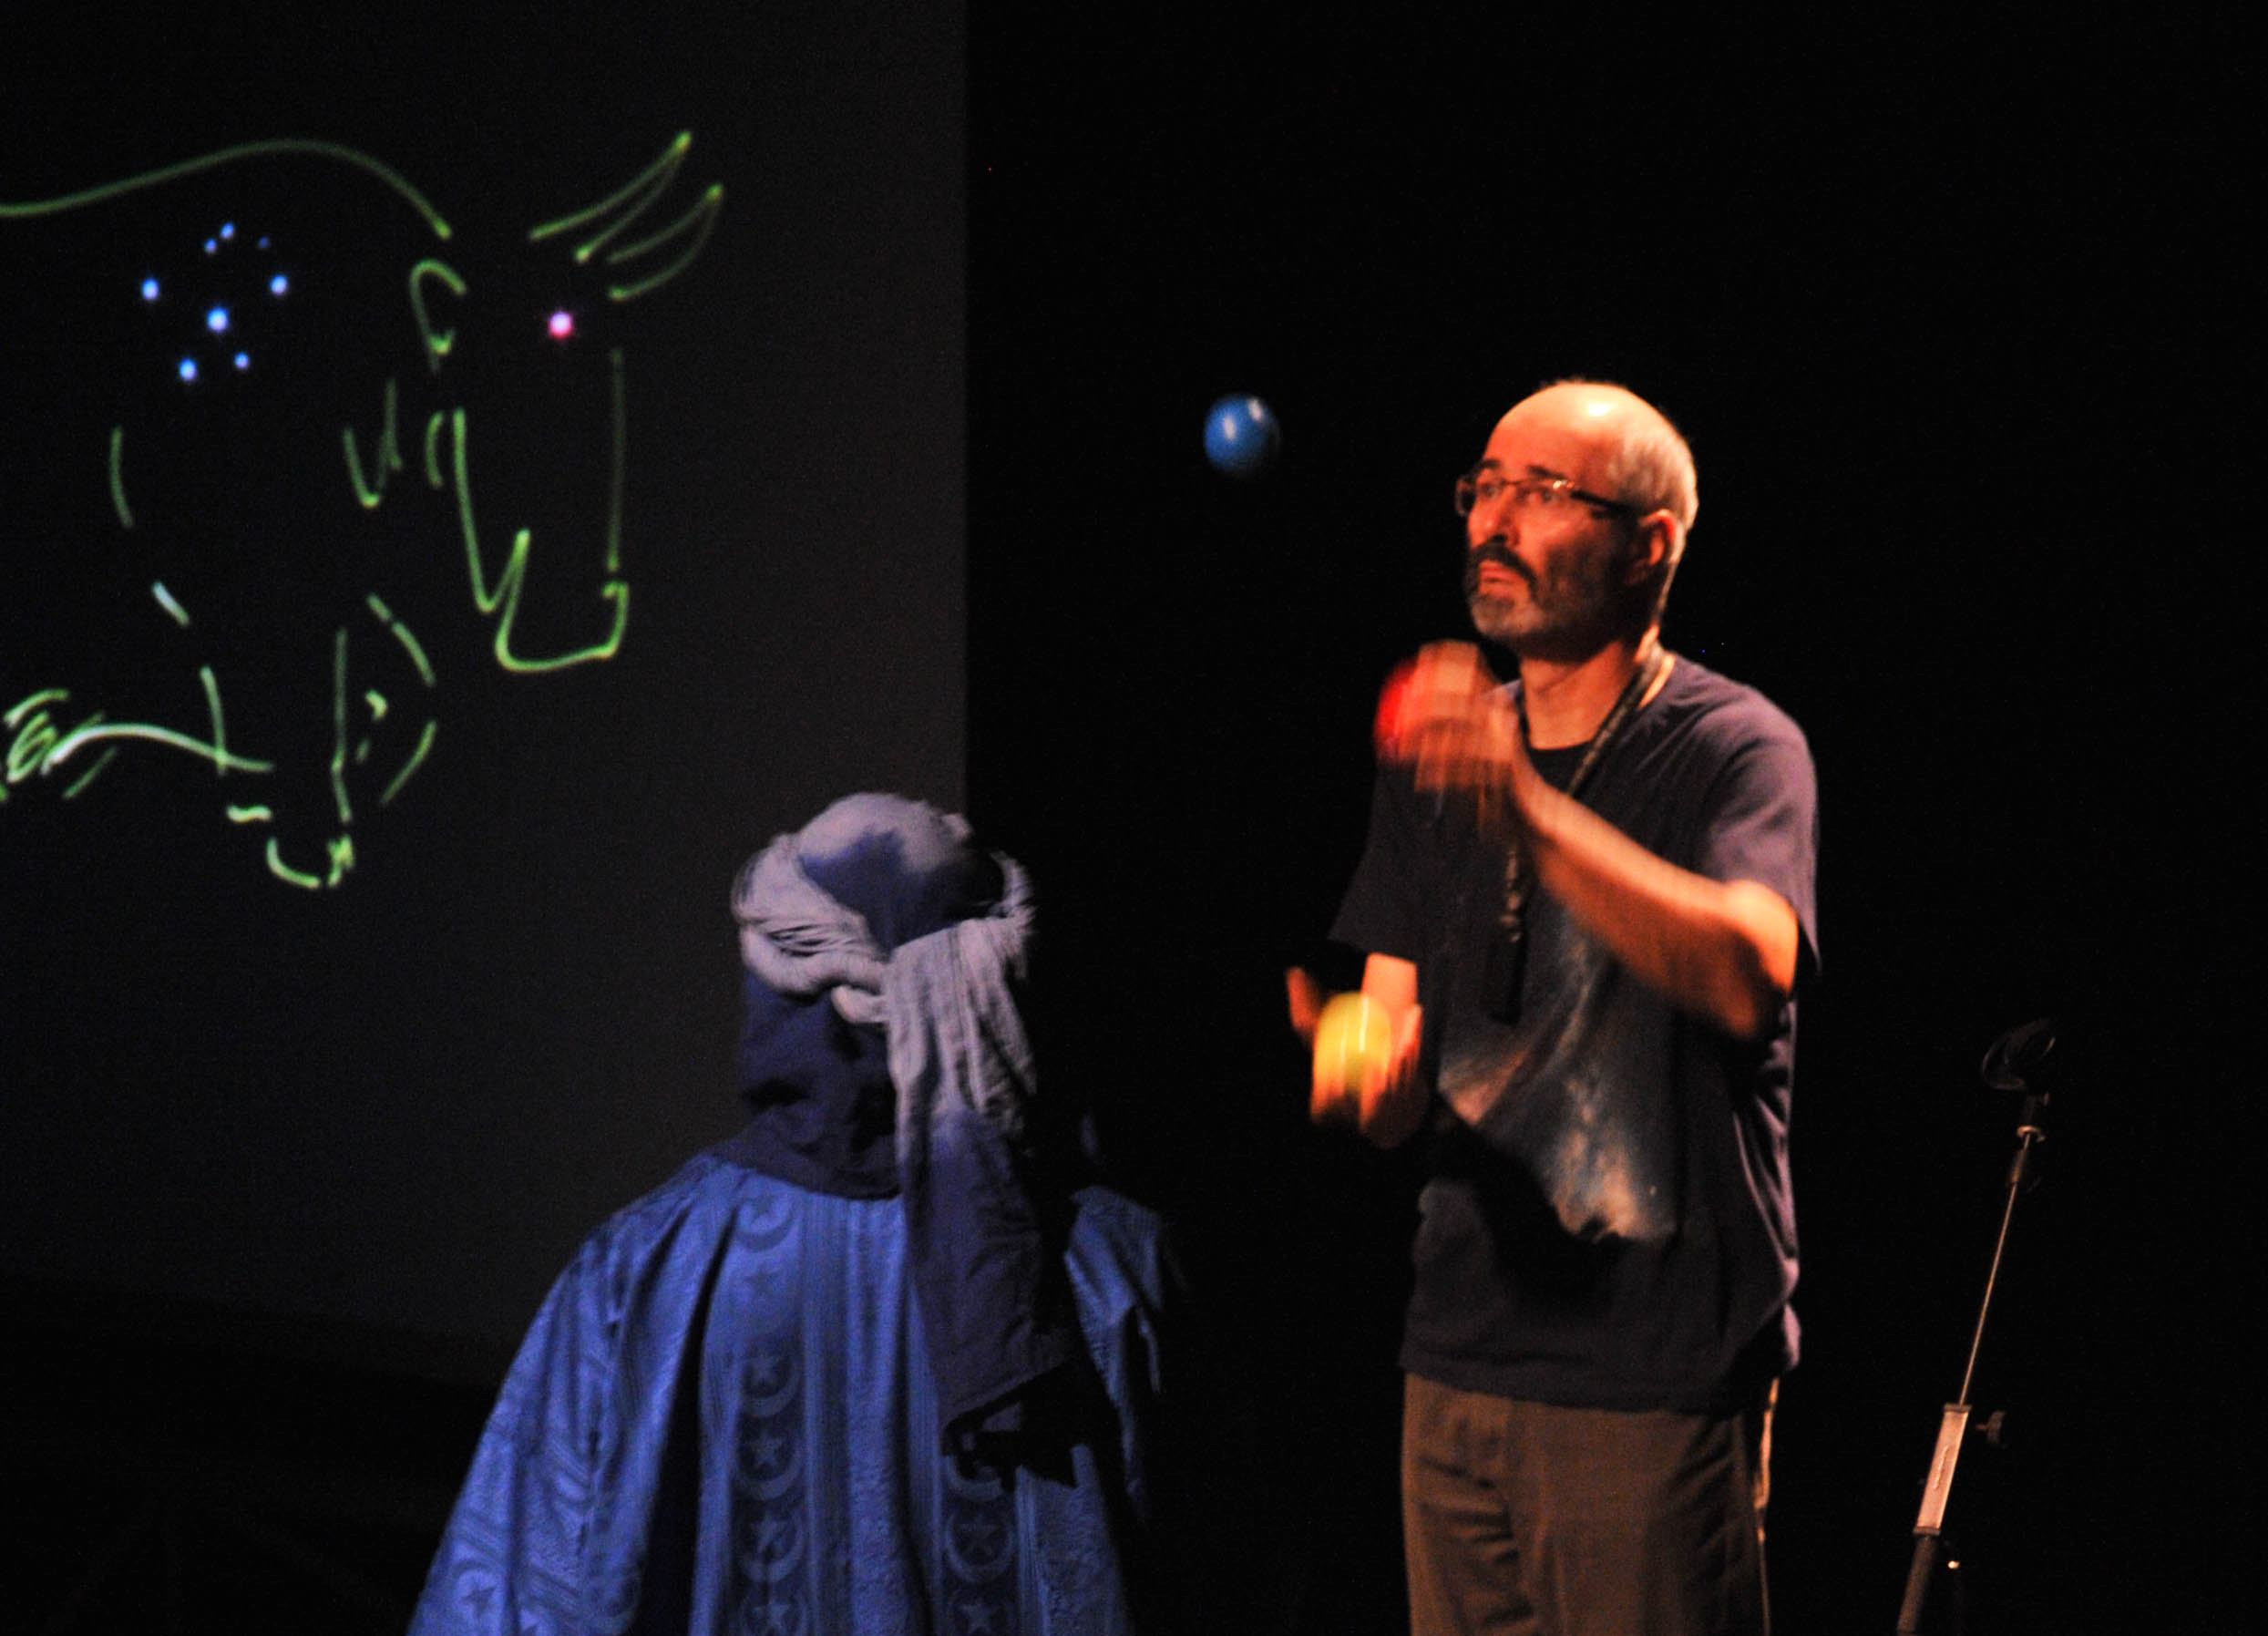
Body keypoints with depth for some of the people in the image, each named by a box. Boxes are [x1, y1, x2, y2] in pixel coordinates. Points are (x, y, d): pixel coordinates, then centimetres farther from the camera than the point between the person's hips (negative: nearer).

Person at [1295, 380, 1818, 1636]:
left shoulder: (1732, 748, -5)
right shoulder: (1434, 758, 13)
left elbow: (1748, 972, -27)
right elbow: (1402, 1090, 10)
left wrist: (1527, 813, -37)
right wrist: (1344, 1073, -14)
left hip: (1656, 1386, -5)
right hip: (1458, 1355, 6)